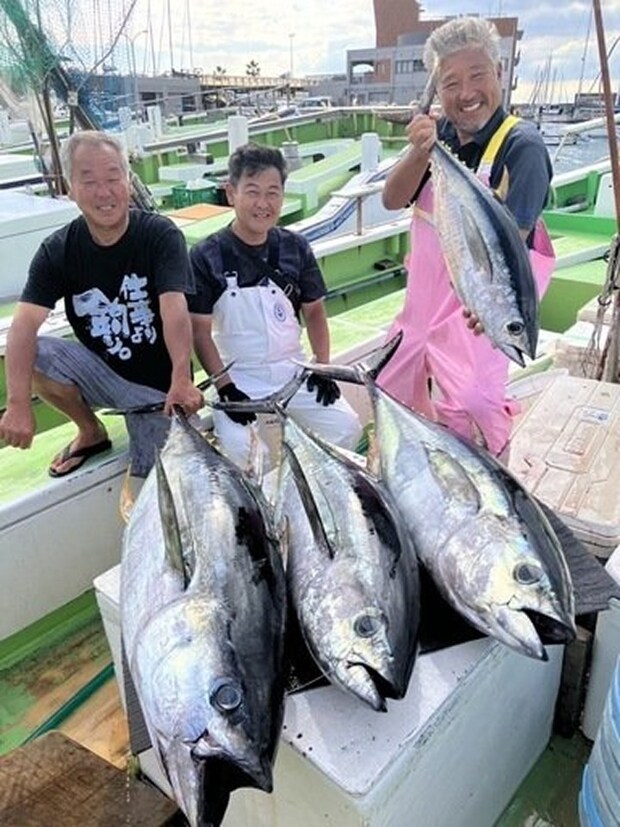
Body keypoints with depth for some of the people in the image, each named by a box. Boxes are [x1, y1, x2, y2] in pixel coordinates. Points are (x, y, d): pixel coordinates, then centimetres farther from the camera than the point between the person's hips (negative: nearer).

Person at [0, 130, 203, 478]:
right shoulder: (57, 251, -7)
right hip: (101, 373, 3)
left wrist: (181, 381, -47)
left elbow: (175, 309, -30)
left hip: (158, 386, -3)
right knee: (30, 353, -22)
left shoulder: (161, 235, -15)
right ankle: (92, 433, 3)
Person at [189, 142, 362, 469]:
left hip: (293, 371, 4)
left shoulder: (295, 247, 2)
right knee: (245, 450, -26)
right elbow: (200, 331, -7)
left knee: (347, 428, -8)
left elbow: (314, 310, 10)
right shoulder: (206, 256, -8)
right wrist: (225, 388, -13)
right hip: (239, 379, -3)